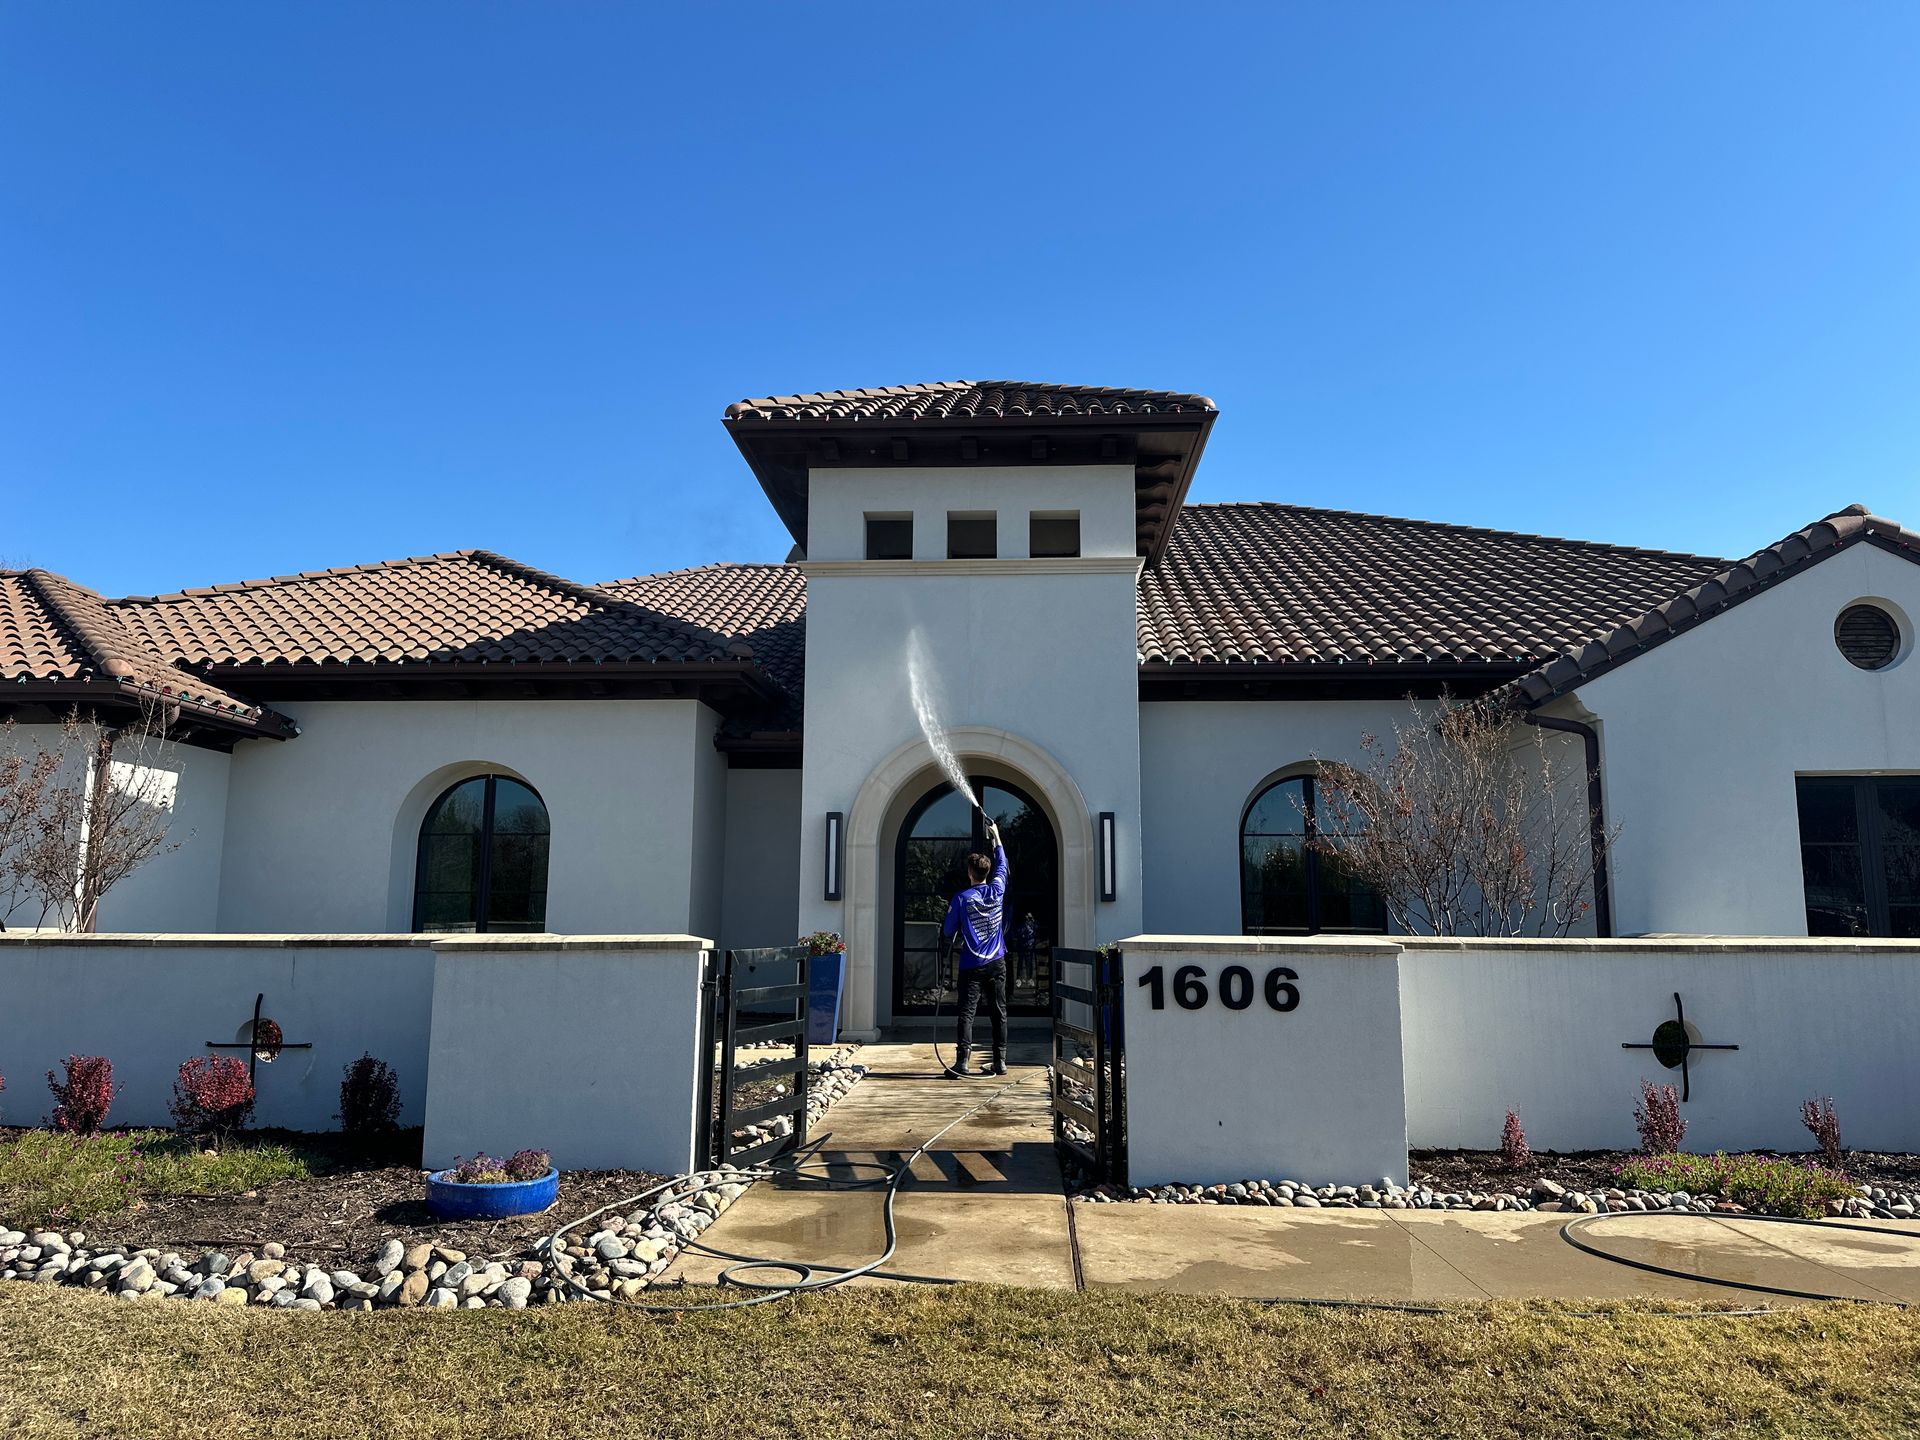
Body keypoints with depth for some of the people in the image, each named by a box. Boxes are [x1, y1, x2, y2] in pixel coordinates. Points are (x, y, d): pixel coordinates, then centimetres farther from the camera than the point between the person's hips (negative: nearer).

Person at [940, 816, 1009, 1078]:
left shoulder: (961, 899, -8)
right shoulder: (997, 891, 0)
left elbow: (947, 932, -2)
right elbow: (1002, 865, 19)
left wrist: (953, 943, 22)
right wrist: (996, 838, 30)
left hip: (971, 965, -3)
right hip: (996, 963, 3)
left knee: (966, 1013, -4)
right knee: (999, 1012, 7)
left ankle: (961, 1061, -11)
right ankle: (1000, 1061, 7)